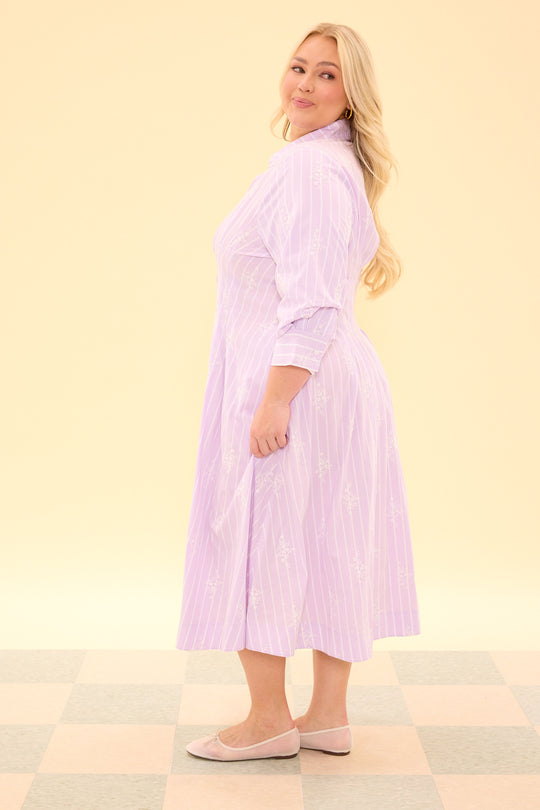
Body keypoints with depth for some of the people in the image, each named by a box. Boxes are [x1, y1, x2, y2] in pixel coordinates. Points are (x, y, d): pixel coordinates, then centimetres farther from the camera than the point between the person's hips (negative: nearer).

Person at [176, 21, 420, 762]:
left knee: (259, 540, 0)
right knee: (329, 545, 11)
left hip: (293, 380, -10)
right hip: (340, 378, 10)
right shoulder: (333, 164, 18)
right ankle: (328, 716, 20)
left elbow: (310, 302, -23)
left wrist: (274, 402, -23)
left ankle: (270, 718, 11)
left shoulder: (308, 166, -16)